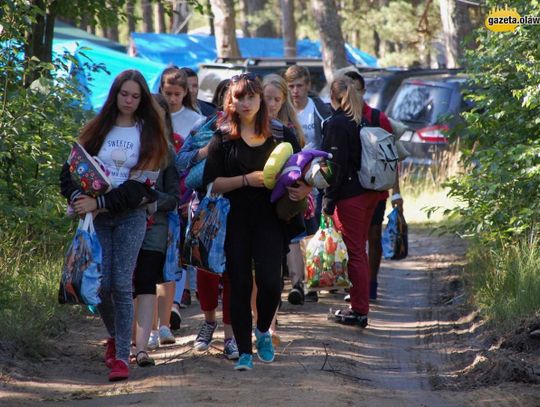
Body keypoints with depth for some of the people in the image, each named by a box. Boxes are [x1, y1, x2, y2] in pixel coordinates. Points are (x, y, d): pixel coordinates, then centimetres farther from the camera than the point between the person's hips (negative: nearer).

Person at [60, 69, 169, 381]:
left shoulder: (149, 134, 3)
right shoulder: (98, 130, 10)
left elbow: (139, 185, -7)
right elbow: (71, 169, 7)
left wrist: (99, 203, -16)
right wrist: (77, 197, -14)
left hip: (131, 216, -2)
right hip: (97, 217, 2)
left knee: (122, 285, -10)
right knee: (101, 284, -1)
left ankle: (122, 356, -11)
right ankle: (115, 335, 27)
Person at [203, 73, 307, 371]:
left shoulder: (281, 135, 7)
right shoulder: (223, 138, 4)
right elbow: (212, 183, -3)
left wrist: (301, 190, -8)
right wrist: (246, 180, -15)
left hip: (269, 219, 0)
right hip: (234, 220, 0)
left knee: (270, 280, -14)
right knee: (239, 285, -1)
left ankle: (263, 331, 15)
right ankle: (244, 351, 8)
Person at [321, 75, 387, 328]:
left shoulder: (336, 124, -14)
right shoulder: (364, 121, 9)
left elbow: (337, 165, -17)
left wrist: (329, 199, -12)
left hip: (348, 196, -8)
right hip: (369, 193, 8)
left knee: (354, 253, -3)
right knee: (359, 251, 17)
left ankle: (359, 310, 0)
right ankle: (360, 306, 24)